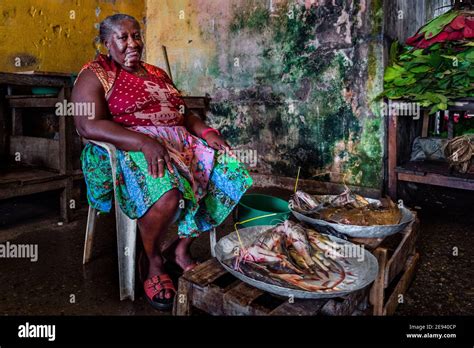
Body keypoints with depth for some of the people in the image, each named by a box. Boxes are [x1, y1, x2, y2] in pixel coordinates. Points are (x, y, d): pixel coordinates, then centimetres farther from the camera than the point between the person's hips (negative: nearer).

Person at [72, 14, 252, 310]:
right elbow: (89, 125, -14)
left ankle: (182, 248, -1)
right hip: (128, 149, -6)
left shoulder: (157, 73, 23)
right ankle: (153, 261, -4)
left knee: (232, 171, -13)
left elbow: (184, 113, 20)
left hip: (180, 143, 7)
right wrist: (145, 142, -28)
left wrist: (207, 131, -2)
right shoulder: (94, 75, 2)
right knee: (167, 195, -37)